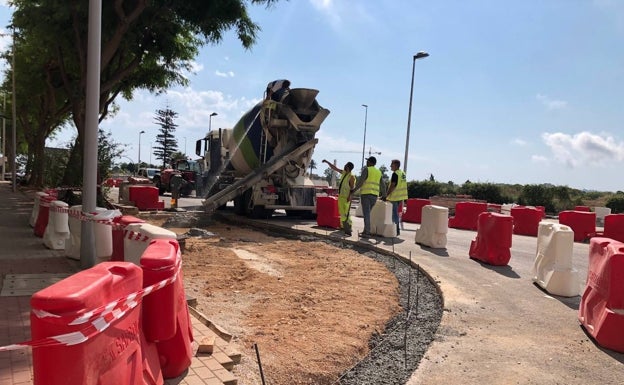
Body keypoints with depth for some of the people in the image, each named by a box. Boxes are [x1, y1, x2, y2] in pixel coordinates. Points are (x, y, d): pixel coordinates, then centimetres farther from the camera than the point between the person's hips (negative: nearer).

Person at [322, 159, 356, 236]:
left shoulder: (351, 177, -12)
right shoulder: (343, 172, 11)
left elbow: (352, 188, -16)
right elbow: (334, 168, 21)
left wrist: (349, 197, -24)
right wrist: (327, 162, 23)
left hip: (346, 198, -8)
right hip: (340, 196, 8)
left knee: (346, 214, -14)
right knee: (342, 214, 10)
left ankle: (348, 231, -16)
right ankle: (344, 228, 16)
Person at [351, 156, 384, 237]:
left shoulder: (366, 169, -3)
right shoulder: (379, 172, 17)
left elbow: (360, 181, -10)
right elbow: (382, 185, 16)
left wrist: (354, 190, -2)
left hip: (366, 194, -6)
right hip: (375, 195, 6)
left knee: (366, 213, -7)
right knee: (368, 213, 15)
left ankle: (367, 232, -10)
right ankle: (366, 230, 13)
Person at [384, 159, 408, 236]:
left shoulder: (395, 174, -15)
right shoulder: (403, 173, 13)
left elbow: (392, 186, -20)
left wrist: (386, 195, -16)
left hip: (395, 197, -9)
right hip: (400, 197, 9)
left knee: (394, 213, -4)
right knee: (396, 213, 16)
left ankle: (396, 230, -2)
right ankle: (397, 229, 21)